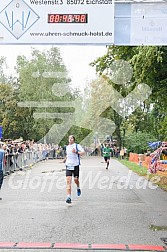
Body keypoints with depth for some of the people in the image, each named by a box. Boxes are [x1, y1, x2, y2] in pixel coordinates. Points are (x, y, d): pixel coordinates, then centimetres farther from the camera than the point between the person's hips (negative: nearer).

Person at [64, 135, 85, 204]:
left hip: (75, 165, -3)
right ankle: (69, 197, -11)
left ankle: (78, 188, 41)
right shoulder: (67, 147, 12)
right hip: (68, 165, 3)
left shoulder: (77, 146, -5)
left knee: (76, 179, 4)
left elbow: (83, 152, -18)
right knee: (68, 180, -9)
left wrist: (76, 152, -29)